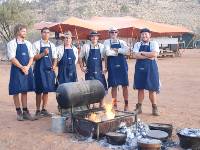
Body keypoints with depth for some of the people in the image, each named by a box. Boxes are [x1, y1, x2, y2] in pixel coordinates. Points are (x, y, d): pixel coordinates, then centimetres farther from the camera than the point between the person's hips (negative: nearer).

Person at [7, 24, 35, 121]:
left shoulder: (28, 44, 11)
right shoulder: (12, 43, -4)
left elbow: (31, 57, 6)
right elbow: (12, 58, -12)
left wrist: (27, 67, -9)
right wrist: (22, 68, -15)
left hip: (27, 70, 5)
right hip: (16, 70, -5)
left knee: (25, 91, 9)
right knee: (16, 91, 2)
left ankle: (25, 112, 15)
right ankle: (19, 112, 12)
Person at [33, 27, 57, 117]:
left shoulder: (52, 45, 11)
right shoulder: (36, 44, -1)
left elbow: (55, 58, 14)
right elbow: (34, 58, -7)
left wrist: (54, 65, -3)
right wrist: (43, 54, -19)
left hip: (49, 69, 4)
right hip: (39, 69, -4)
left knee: (46, 90, 7)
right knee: (39, 90, 2)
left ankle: (44, 109, 17)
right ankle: (38, 110, 11)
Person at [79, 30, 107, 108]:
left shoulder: (101, 46, 3)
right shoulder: (86, 46, -1)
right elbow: (80, 57, 7)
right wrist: (82, 67, 2)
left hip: (99, 71, 2)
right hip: (89, 72, -2)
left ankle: (101, 105, 18)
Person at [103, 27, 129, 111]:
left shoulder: (122, 42, 10)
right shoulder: (107, 42, 5)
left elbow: (126, 51, -9)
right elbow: (108, 53, -13)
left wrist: (116, 49, -11)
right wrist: (119, 52, -4)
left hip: (122, 65, 2)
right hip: (112, 65, -2)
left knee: (124, 85, 3)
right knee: (114, 86, 3)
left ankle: (126, 104, 13)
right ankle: (114, 105, 12)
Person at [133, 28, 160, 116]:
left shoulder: (154, 44, 3)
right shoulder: (137, 44, 9)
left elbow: (154, 54, -14)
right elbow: (136, 55, -8)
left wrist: (142, 53, -9)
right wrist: (148, 56, -14)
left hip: (151, 68, -2)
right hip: (140, 68, 2)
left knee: (152, 89, 1)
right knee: (140, 88, 7)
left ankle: (154, 108, 12)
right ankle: (139, 107, 17)